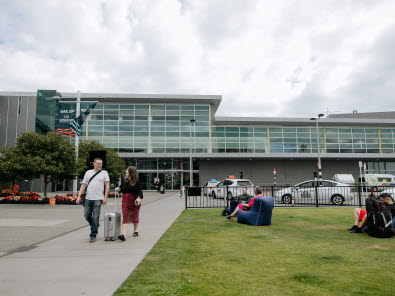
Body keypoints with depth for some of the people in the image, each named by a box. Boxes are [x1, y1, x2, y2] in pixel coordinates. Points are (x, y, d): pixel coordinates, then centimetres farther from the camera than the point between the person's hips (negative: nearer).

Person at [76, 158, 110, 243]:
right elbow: (83, 185, 11)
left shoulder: (104, 173, 5)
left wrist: (105, 198, -10)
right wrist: (79, 196, 2)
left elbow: (107, 186, 0)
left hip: (98, 199, -3)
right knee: (87, 215, 7)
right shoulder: (88, 173, 12)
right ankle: (95, 226, 32)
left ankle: (93, 236, 7)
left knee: (95, 218, -2)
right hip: (88, 198, 3)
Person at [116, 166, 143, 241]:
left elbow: (140, 191, -8)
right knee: (125, 218, -8)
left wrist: (139, 198, -22)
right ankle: (123, 235, -16)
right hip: (125, 201, 3)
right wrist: (118, 188, -3)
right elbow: (122, 188, 19)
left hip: (134, 201, -2)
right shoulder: (124, 181, 7)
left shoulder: (137, 182, -6)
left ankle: (136, 231, 35)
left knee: (135, 216, 14)